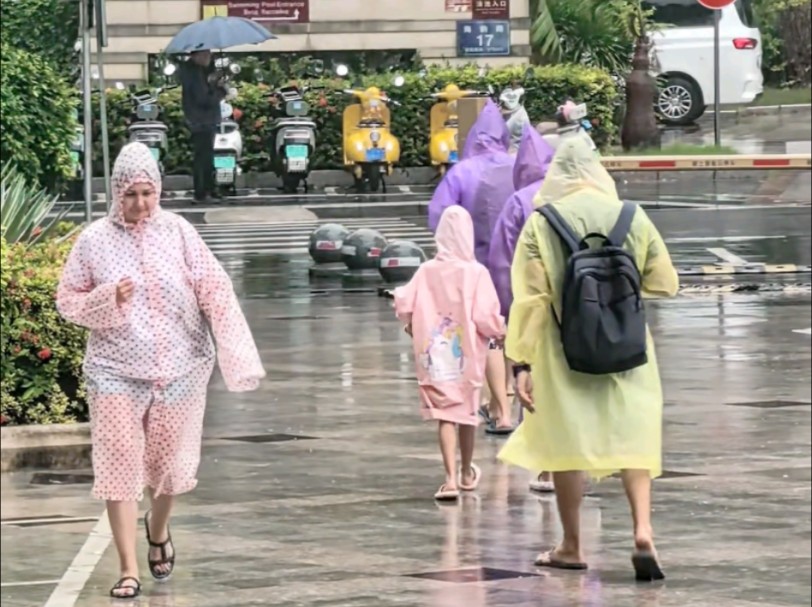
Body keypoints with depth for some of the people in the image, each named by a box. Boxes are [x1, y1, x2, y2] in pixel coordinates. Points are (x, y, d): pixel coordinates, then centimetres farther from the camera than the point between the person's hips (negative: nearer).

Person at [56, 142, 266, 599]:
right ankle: (129, 570, -2)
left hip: (179, 369, 1)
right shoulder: (94, 240, -4)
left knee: (171, 462, 12)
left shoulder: (178, 232, -4)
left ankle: (159, 529, 43)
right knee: (120, 466, -6)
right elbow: (68, 301, 3)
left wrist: (240, 356, -18)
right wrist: (107, 299, -18)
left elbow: (215, 291, -8)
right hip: (116, 371, -1)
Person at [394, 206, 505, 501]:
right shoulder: (476, 273, -14)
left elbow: (404, 304, -5)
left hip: (435, 354, 1)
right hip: (467, 354, -1)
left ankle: (451, 478, -13)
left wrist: (413, 327, 16)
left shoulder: (426, 271, -6)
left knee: (445, 414, 1)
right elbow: (486, 317, -18)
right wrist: (500, 332, 3)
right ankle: (467, 473, 36)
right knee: (467, 411, 18)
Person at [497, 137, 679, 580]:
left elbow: (529, 298, -9)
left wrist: (522, 362, -6)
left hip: (563, 352, -1)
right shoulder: (633, 218, -2)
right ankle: (643, 531, -13)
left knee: (564, 441, 9)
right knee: (633, 434, 6)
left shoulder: (540, 224, -7)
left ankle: (571, 547, 16)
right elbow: (664, 285, 5)